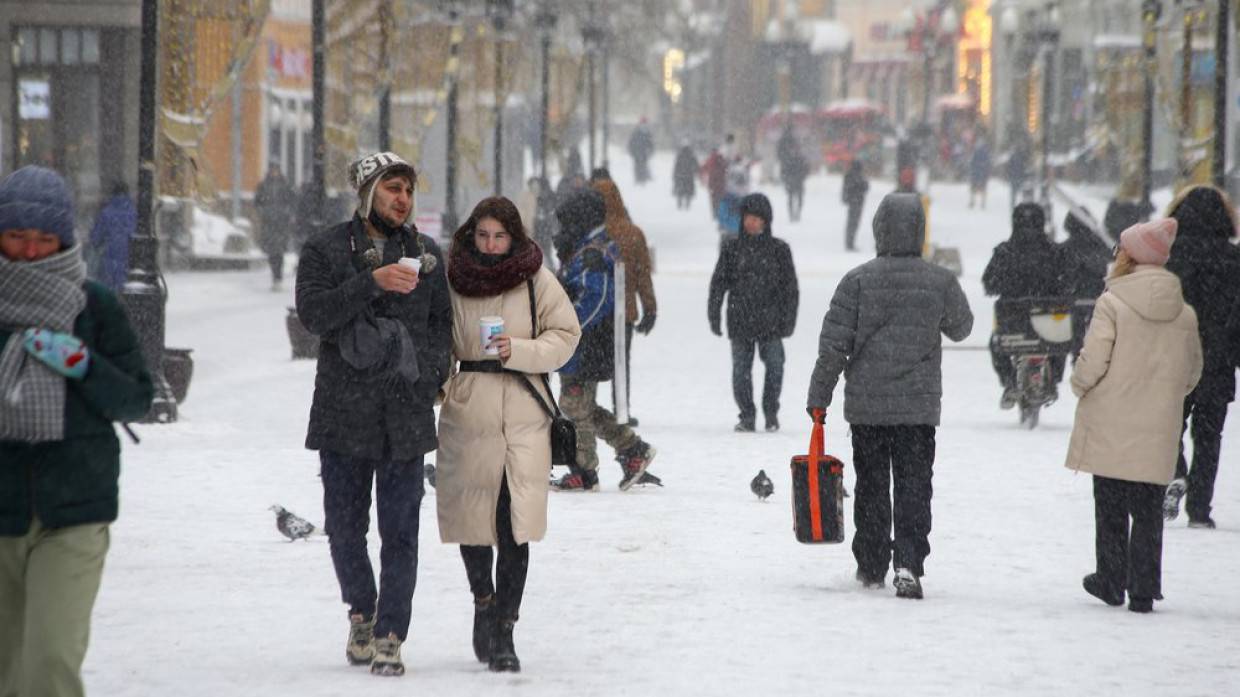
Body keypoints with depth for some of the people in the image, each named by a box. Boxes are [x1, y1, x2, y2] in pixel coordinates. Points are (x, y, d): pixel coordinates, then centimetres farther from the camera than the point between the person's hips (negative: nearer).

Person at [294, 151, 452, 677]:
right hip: (344, 412, -1)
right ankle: (362, 612, 29)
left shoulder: (426, 254, 11)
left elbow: (443, 323, 15)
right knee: (345, 526, 7)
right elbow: (312, 312, -12)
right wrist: (373, 283, -22)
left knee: (400, 531, -3)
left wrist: (428, 372, -2)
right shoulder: (326, 249, 2)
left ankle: (390, 635, 1)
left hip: (407, 413, 1)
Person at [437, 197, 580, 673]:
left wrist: (519, 350, -11)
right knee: (472, 514, 5)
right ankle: (484, 602, 33)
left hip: (524, 415, -1)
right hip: (467, 414, 1)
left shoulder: (537, 281, 1)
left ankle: (503, 633, -1)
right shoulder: (452, 280, 4)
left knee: (514, 529, -7)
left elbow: (565, 336, 3)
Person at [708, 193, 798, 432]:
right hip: (740, 321, 1)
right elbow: (718, 283, 6)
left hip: (770, 321, -1)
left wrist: (788, 318, 1)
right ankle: (747, 415, 14)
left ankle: (771, 413, 17)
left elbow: (790, 287, 6)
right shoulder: (732, 248, 5)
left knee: (774, 366, 0)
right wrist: (714, 314, 0)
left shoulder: (779, 249, 3)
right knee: (741, 369, 3)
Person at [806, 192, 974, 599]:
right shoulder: (941, 282, -5)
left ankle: (871, 567, 19)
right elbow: (961, 328, 14)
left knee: (870, 485, 12)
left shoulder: (858, 280, -8)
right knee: (913, 484, 2)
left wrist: (819, 396, 2)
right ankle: (908, 563, -14)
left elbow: (834, 344, -7)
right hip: (919, 405, 0)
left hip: (866, 405, 0)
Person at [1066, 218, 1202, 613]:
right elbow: (1192, 372, 10)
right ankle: (1143, 591, 5)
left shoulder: (1113, 303, -11)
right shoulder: (1184, 313, 3)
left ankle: (1111, 582, 16)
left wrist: (1080, 386, 6)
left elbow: (1093, 361, -14)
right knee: (1148, 511, 8)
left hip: (1110, 428, -3)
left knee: (1110, 507, 10)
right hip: (1157, 433, 3)